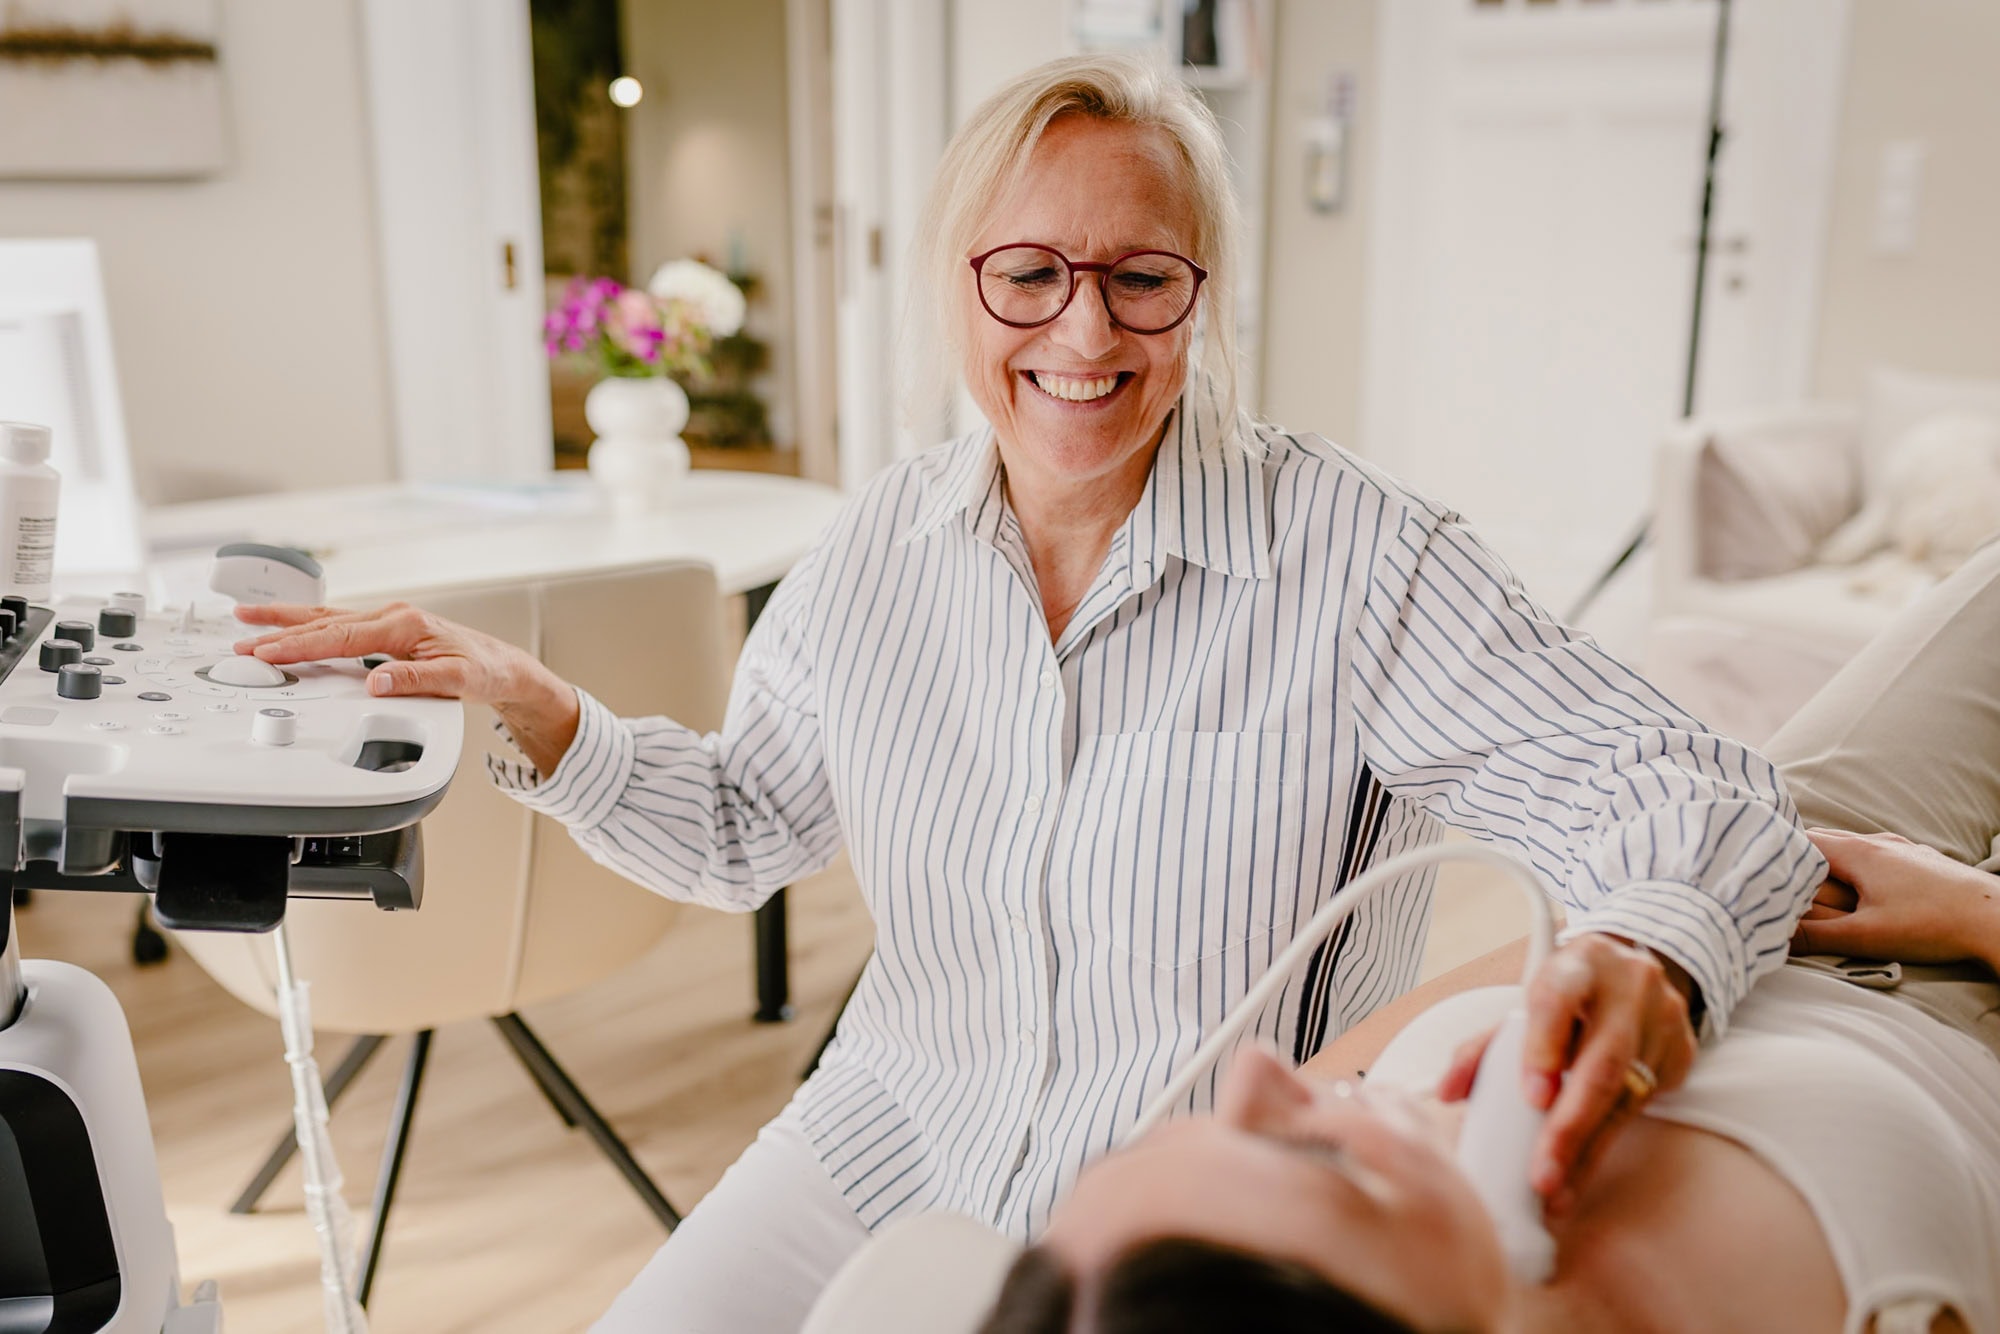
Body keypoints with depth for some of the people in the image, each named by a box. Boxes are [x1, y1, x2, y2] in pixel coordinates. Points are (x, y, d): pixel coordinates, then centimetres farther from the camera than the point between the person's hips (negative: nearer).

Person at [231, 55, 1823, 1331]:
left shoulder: (1357, 559, -16)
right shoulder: (881, 552, -2)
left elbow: (1687, 793, -17)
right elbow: (745, 827, 10)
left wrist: (1641, 965, -40)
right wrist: (530, 707, -5)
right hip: (884, 1159, 4)